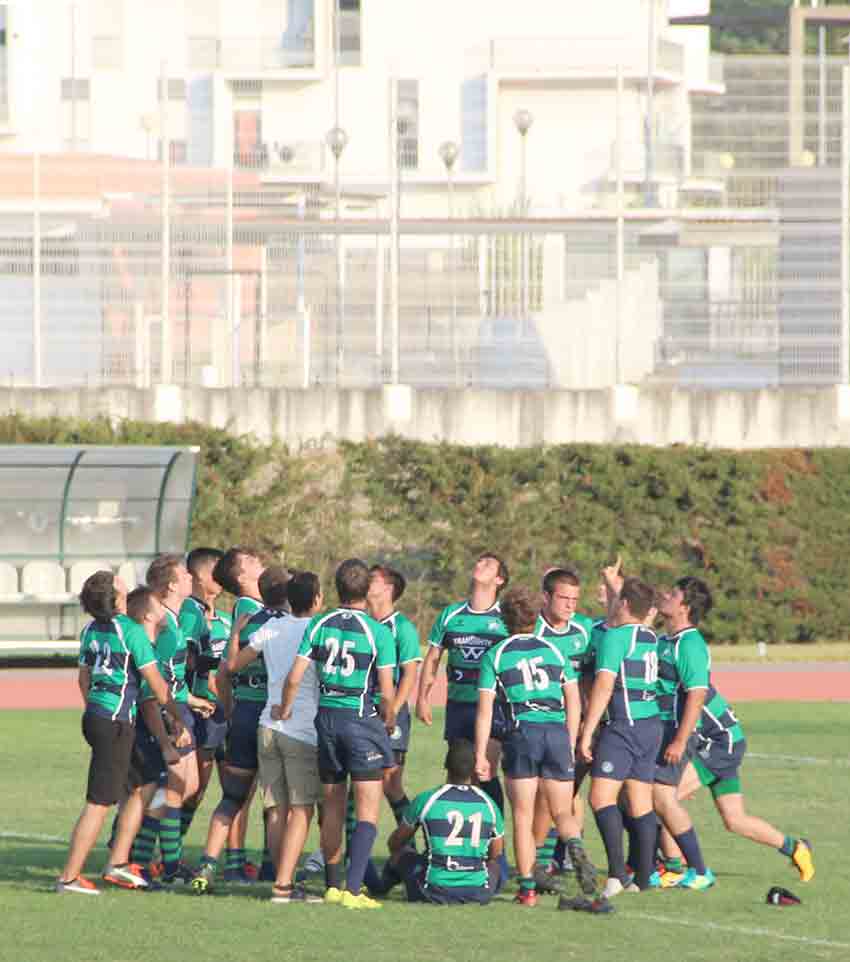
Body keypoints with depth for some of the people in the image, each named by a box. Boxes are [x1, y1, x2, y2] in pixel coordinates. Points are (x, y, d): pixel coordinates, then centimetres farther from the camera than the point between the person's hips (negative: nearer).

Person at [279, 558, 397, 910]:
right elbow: (387, 692, -10)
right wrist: (389, 719, 10)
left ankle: (332, 885, 22)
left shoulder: (319, 625, 0)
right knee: (367, 811, -3)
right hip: (363, 720, -4)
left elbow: (294, 677, -1)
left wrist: (285, 709, 17)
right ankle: (353, 889, -14)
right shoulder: (378, 632, -10)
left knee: (332, 808, 15)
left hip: (327, 716, 4)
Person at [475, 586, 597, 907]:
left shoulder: (495, 655, 8)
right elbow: (574, 703, 13)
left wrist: (480, 755, 3)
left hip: (522, 733, -2)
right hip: (557, 731, 2)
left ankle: (527, 888, 3)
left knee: (523, 817, 6)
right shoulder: (554, 651, 16)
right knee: (562, 812, 8)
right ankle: (575, 846, -25)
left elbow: (485, 709, 2)